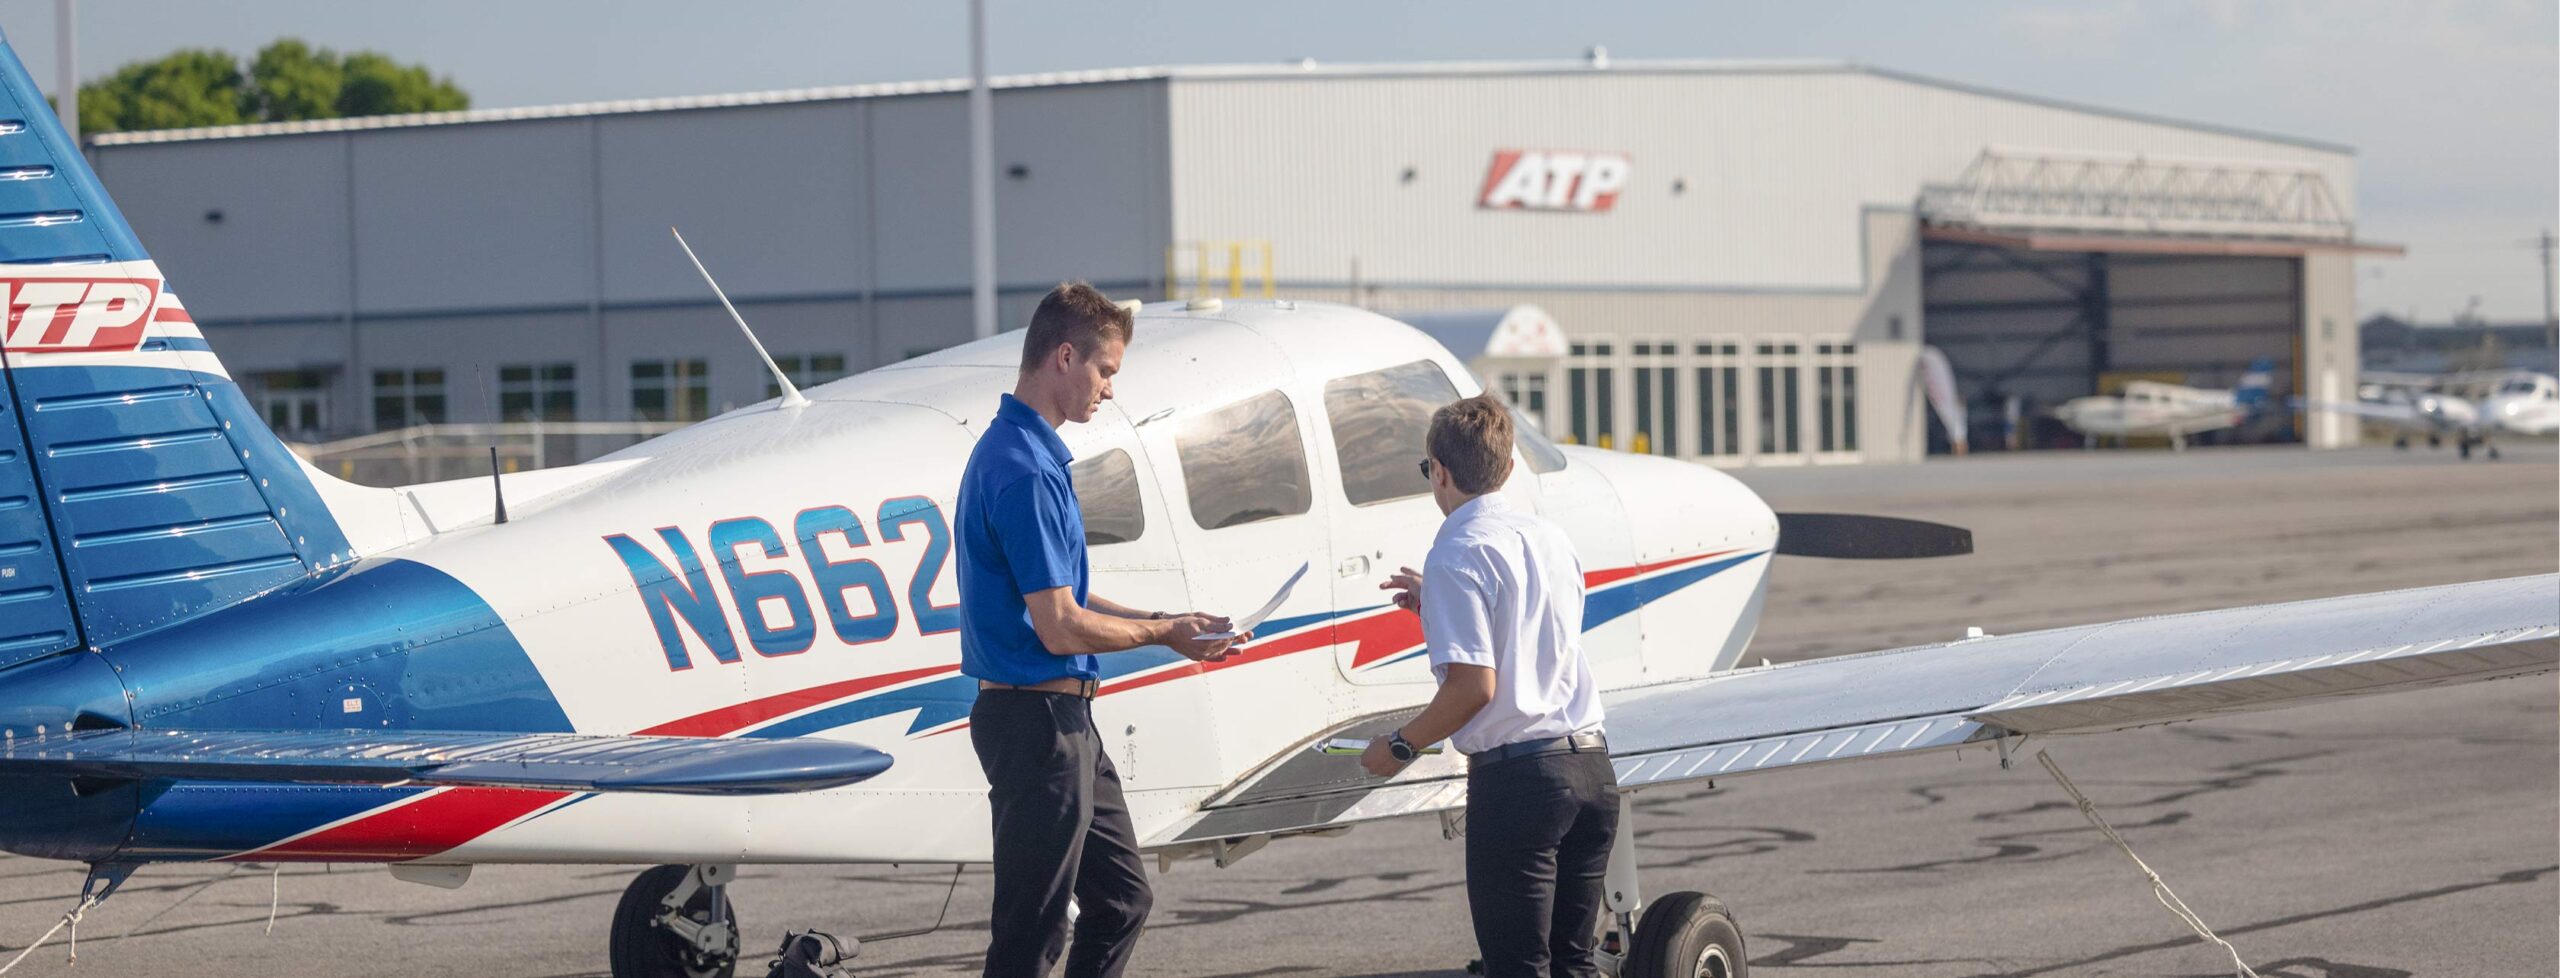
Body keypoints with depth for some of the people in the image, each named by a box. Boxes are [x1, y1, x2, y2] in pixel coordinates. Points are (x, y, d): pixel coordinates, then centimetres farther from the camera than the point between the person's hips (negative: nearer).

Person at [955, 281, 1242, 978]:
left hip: (1066, 721, 11)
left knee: (1122, 897, 18)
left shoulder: (1025, 451, 14)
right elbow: (1060, 628, -21)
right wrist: (1163, 632, -6)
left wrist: (1165, 623, 14)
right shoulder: (1024, 469, -20)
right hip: (1037, 719, -11)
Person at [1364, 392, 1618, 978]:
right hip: (1591, 764, 7)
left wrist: (1400, 747, -4)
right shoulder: (1550, 538, 12)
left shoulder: (1457, 554, -11)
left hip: (1516, 776, -7)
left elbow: (1474, 685, -18)